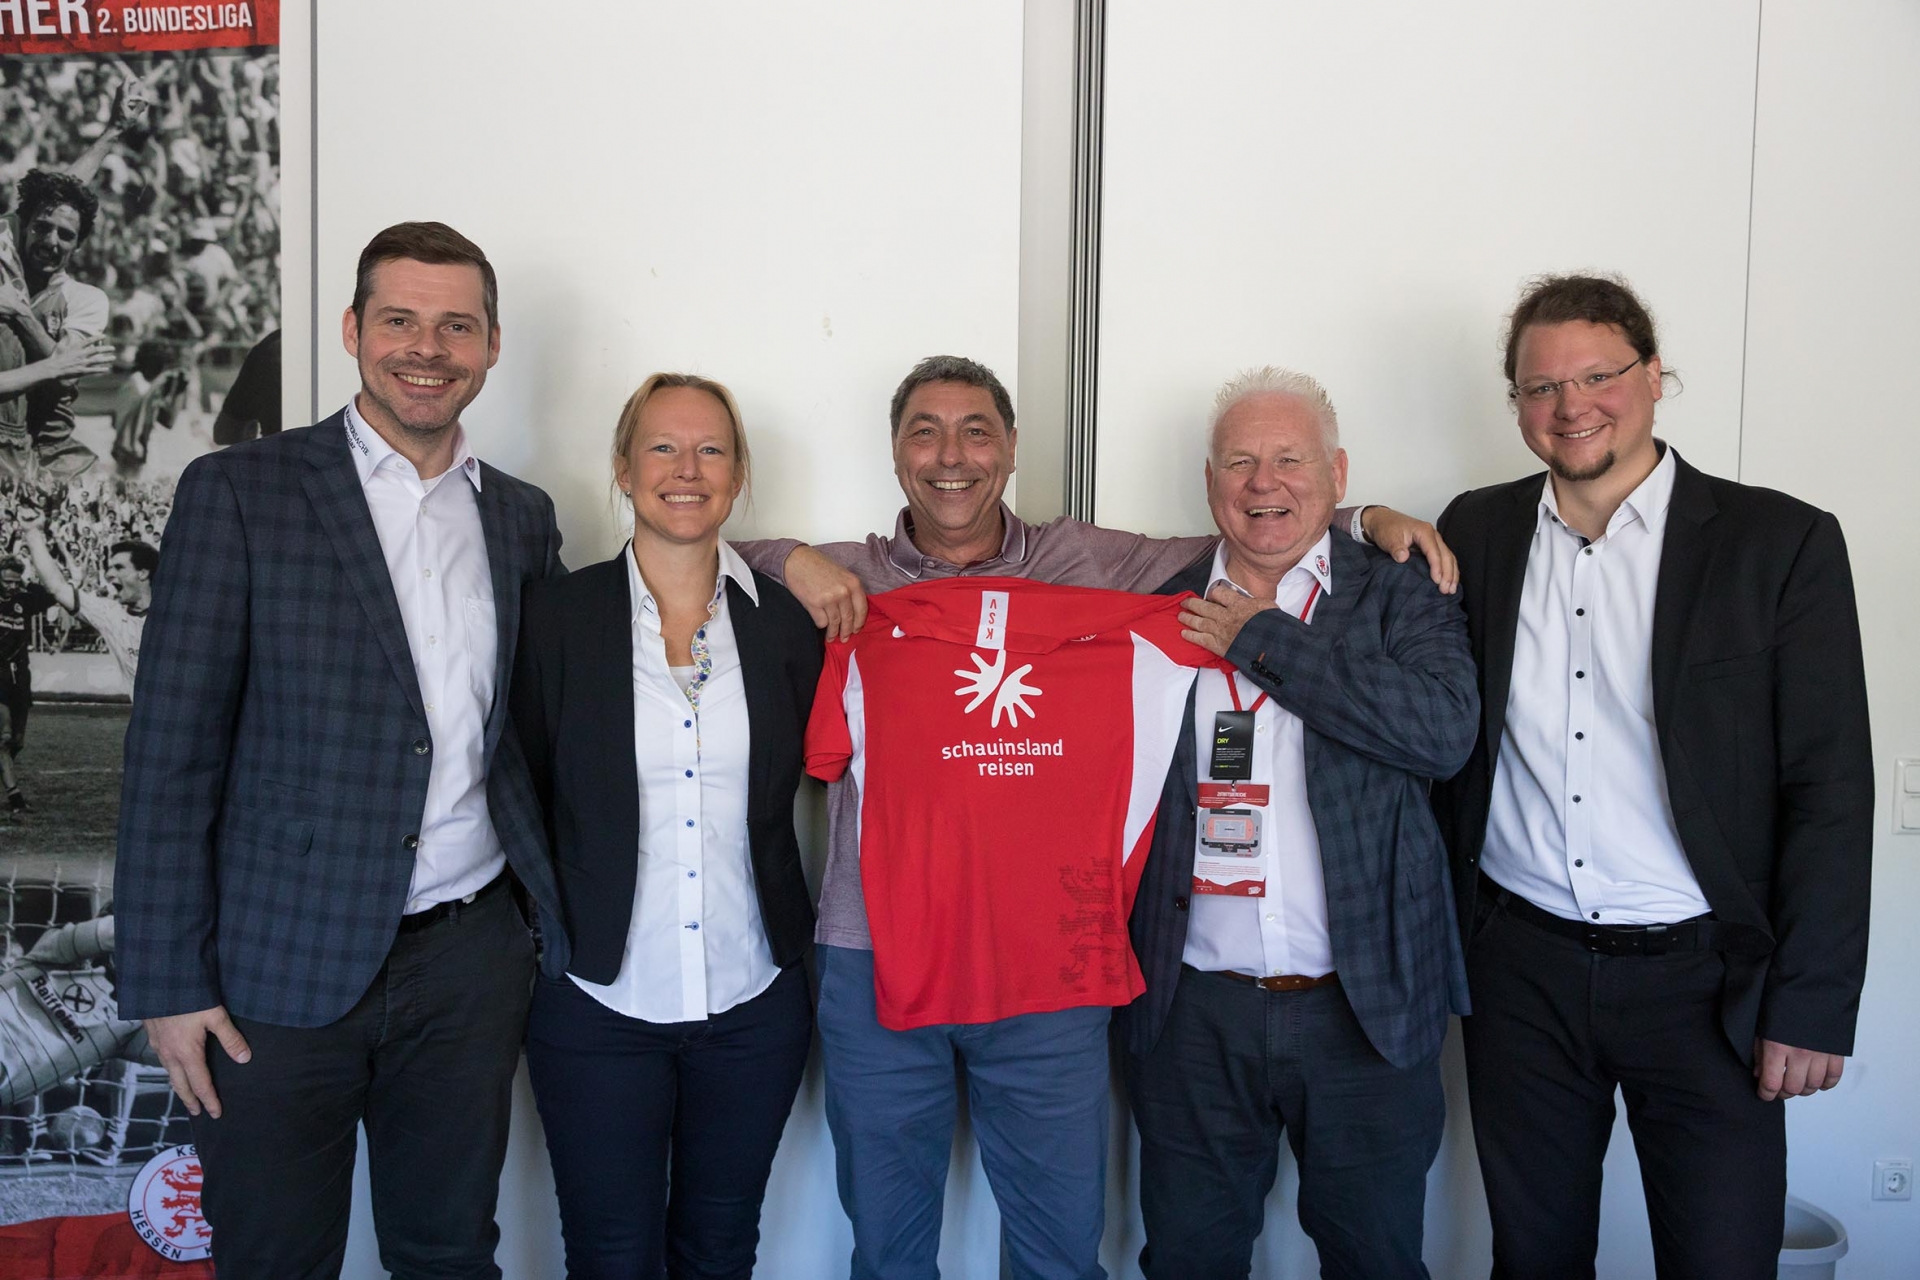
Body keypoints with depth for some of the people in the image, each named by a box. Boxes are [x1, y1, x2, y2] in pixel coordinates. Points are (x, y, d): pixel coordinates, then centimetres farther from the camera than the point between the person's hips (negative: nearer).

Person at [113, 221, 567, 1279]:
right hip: (283, 966, -3)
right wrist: (168, 984, -9)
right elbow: (171, 748, -7)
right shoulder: (237, 492, -5)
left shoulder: (522, 517, 8)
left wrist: (557, 911, 5)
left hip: (470, 962, 4)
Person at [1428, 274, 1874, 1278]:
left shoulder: (1782, 543, -5)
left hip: (1704, 976, -2)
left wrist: (1812, 1008, -9)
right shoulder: (1476, 532, 5)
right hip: (1520, 970, 3)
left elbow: (1830, 790, -6)